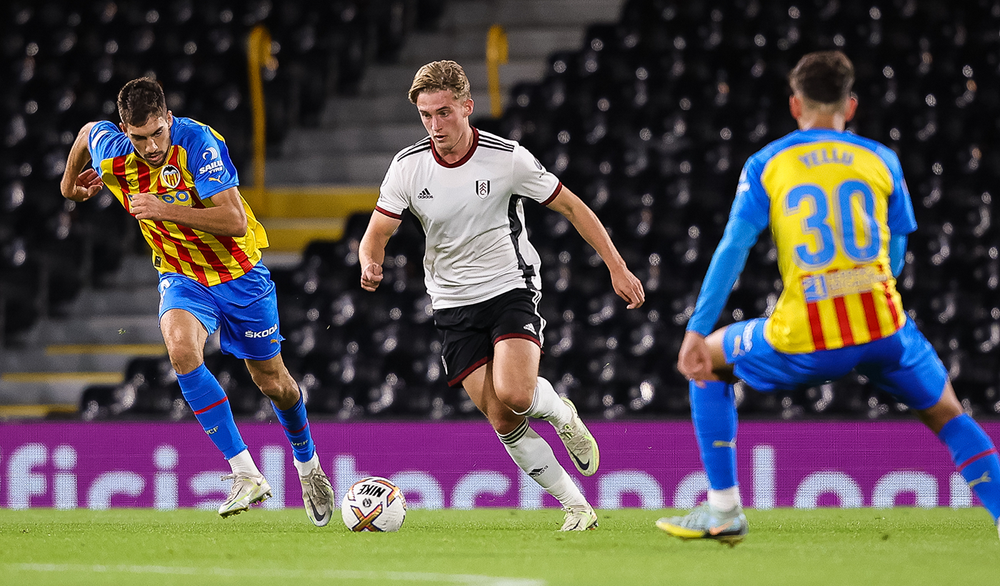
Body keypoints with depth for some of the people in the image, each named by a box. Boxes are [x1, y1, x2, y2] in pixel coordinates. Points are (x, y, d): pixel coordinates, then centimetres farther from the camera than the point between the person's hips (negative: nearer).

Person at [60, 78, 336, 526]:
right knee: (181, 348, -30)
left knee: (272, 382, 10)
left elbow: (236, 221, -32)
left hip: (239, 272, -2)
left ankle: (308, 466, 42)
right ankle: (246, 475, -28)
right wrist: (70, 182, 27)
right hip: (181, 275, 2)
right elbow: (88, 131, 11)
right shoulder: (111, 153, -15)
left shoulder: (198, 142, -27)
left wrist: (166, 210, -37)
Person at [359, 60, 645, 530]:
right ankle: (574, 504, 7)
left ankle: (559, 411, 8)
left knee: (513, 393, -27)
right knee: (502, 422, -8)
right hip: (454, 305, 3)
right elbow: (376, 234, -2)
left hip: (510, 288, -3)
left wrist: (616, 267, -2)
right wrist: (371, 265, -27)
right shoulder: (408, 166, -6)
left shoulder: (507, 158, -12)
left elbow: (571, 207, -1)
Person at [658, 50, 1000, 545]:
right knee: (948, 416, 23)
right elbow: (895, 255, 16)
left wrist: (697, 331, 0)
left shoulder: (766, 165, 8)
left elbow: (733, 249, 0)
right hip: (883, 329, 1)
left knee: (707, 365, 24)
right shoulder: (880, 160, 12)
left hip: (805, 344, -1)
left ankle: (723, 511, 20)